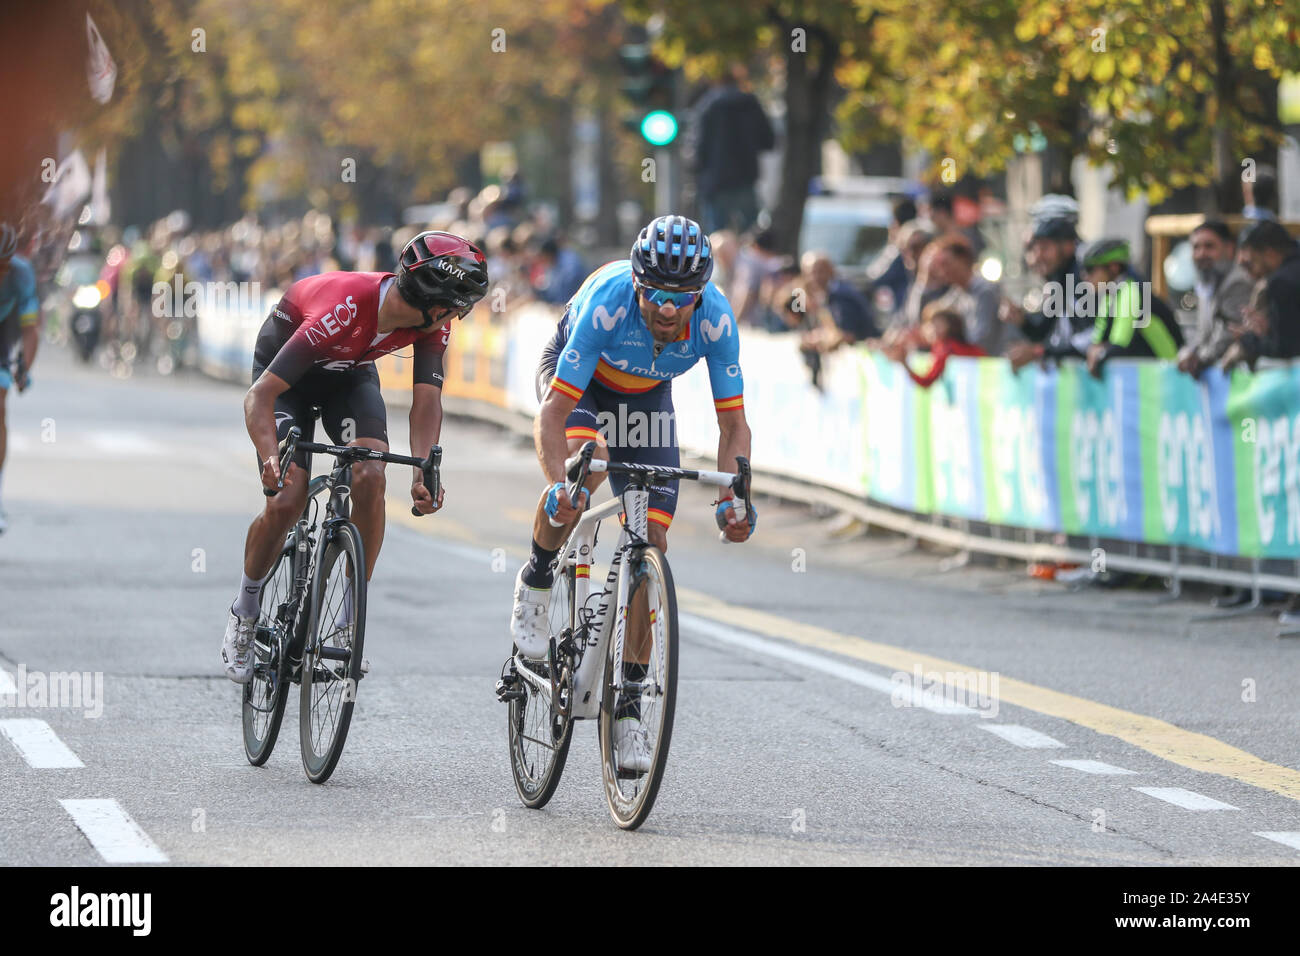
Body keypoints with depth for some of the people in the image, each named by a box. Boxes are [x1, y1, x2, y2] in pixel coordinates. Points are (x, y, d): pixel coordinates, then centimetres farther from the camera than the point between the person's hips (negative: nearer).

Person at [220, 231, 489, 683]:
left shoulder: (434, 320, -25)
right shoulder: (345, 309, -42)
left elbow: (427, 399, -24)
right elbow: (260, 394, -41)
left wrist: (425, 472, -41)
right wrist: (271, 458, -58)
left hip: (350, 374, 4)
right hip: (286, 370, -4)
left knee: (370, 480, -22)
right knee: (286, 501, -18)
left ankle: (352, 614, -10)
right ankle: (244, 613, 7)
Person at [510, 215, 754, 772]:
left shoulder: (715, 319, -31)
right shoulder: (608, 301, -39)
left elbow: (733, 424, -23)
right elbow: (554, 412, -38)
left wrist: (732, 498, -40)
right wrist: (558, 485, -54)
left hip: (645, 393, 3)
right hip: (575, 373, -3)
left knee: (649, 545, -8)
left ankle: (628, 703, 1)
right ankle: (536, 582, -9)